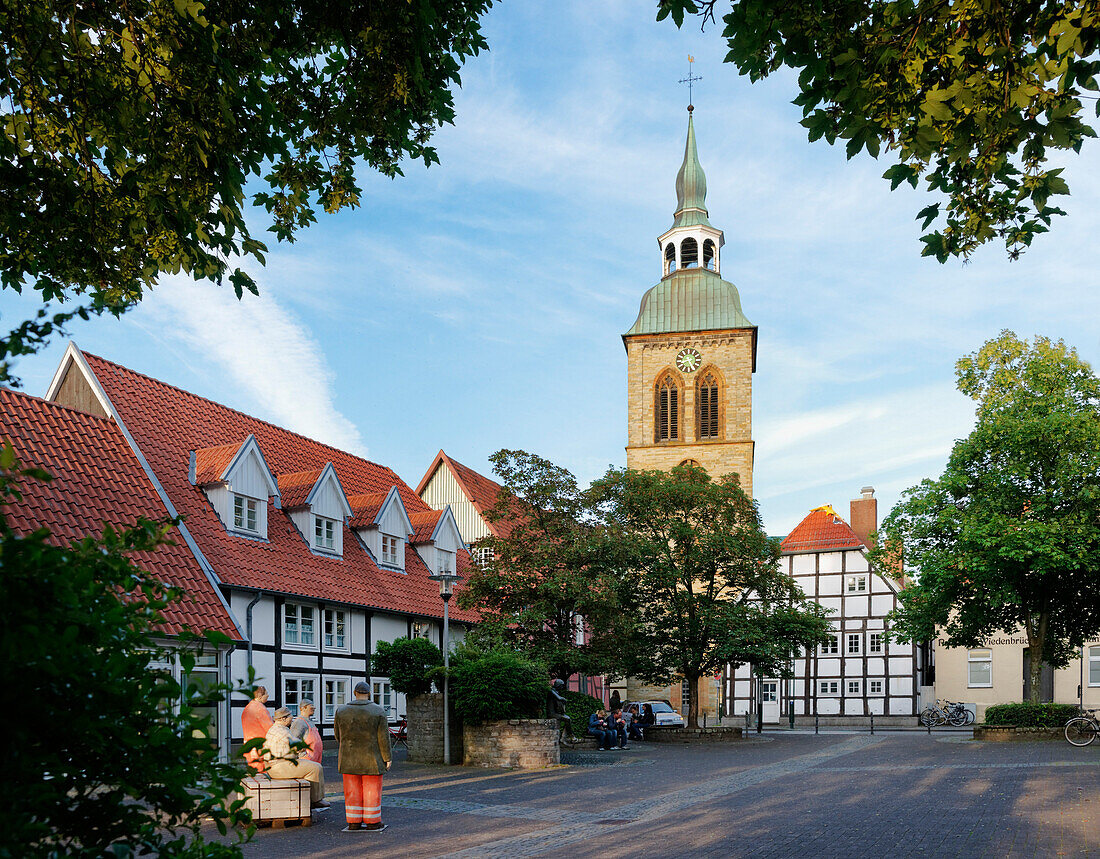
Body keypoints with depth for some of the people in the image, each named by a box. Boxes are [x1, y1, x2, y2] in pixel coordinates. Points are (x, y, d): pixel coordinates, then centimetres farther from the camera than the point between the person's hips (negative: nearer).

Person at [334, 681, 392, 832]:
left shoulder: (341, 711, 1)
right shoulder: (378, 711, -6)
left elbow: (338, 736, 9)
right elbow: (383, 738, -8)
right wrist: (387, 758, -2)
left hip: (349, 759, 2)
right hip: (371, 760, -2)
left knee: (352, 790, 8)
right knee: (372, 790, 5)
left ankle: (353, 823, 11)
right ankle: (372, 822, 9)